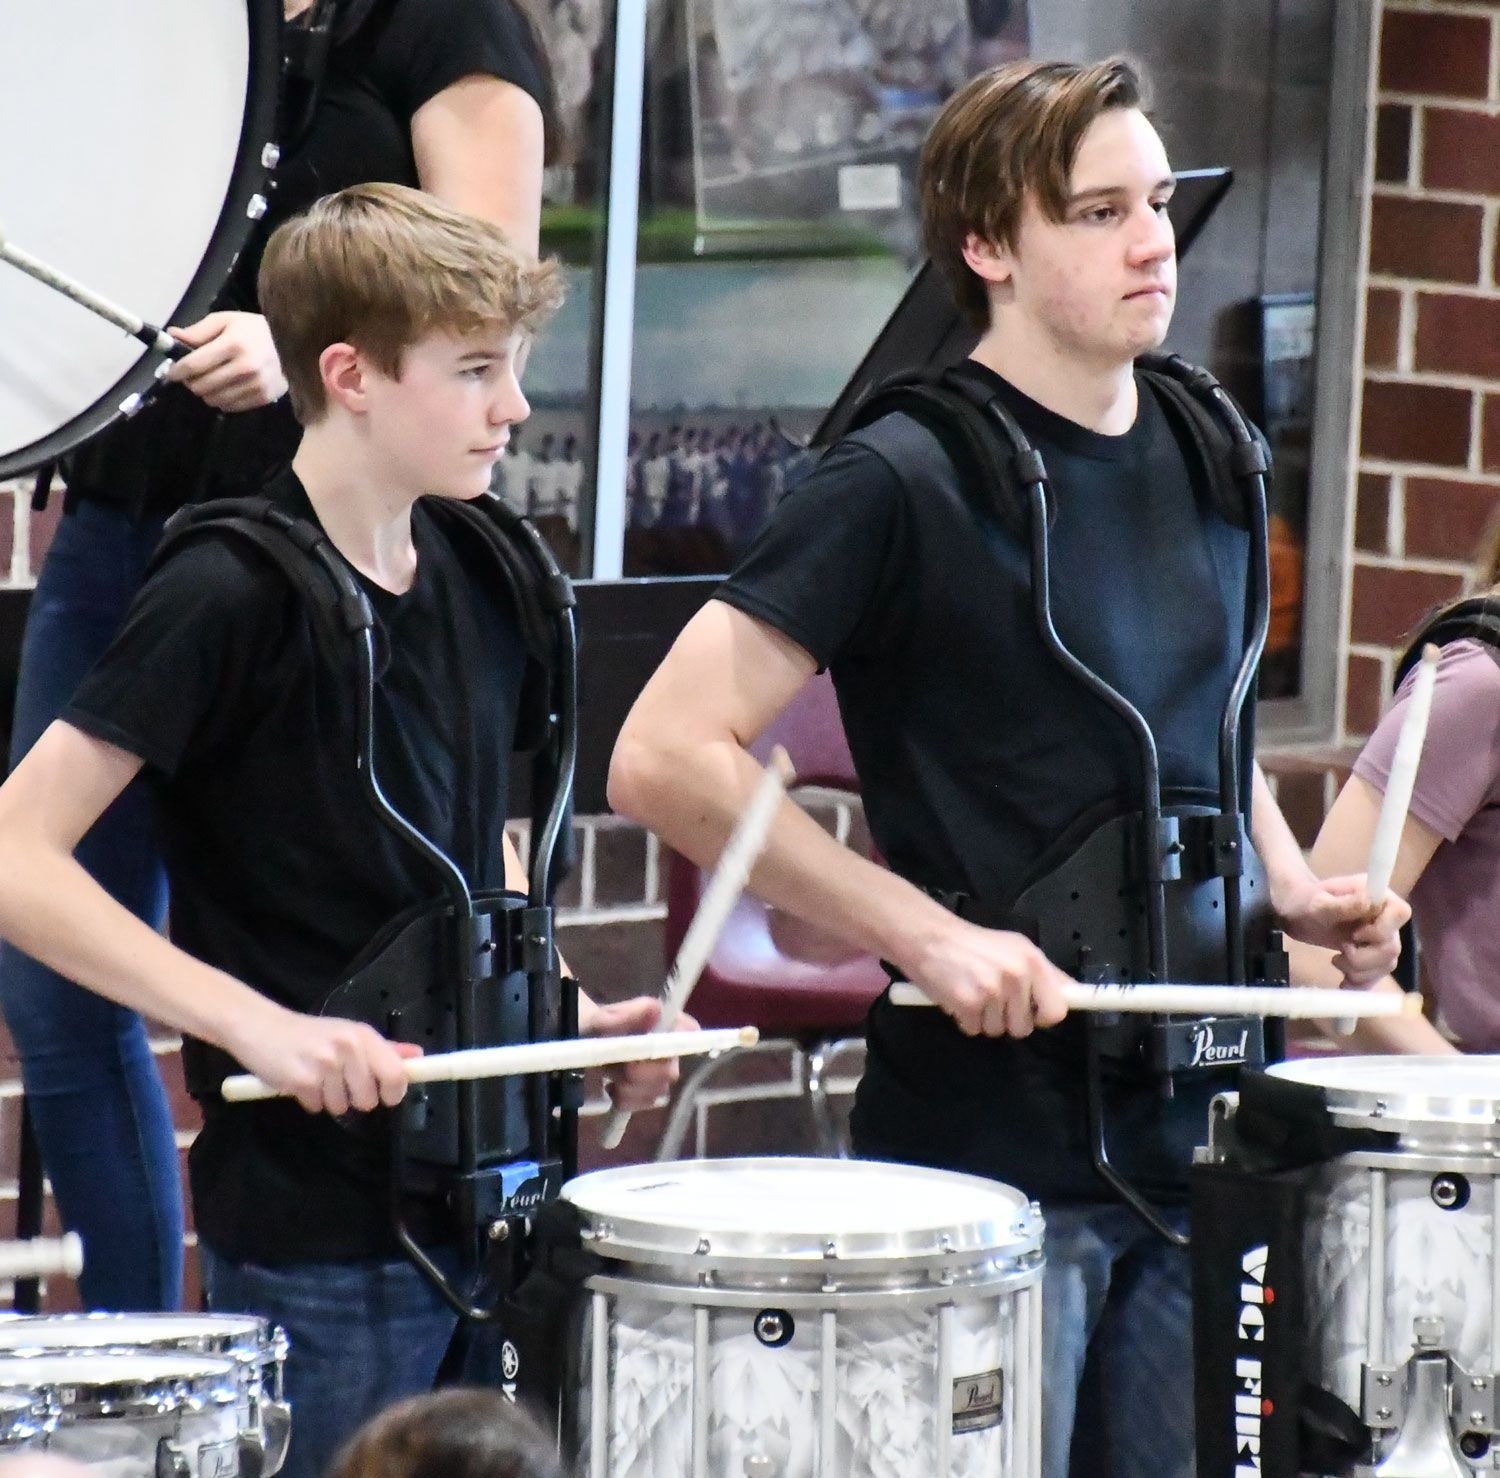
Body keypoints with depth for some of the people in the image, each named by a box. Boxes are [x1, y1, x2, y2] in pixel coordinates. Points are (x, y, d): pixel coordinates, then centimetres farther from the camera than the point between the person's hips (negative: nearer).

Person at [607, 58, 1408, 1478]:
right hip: (988, 1145, -6)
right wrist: (930, 936, -20)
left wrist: (1293, 890, 7)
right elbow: (663, 757, -15)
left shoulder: (1209, 464, 11)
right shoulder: (900, 484, -11)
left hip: (1186, 1133, 6)